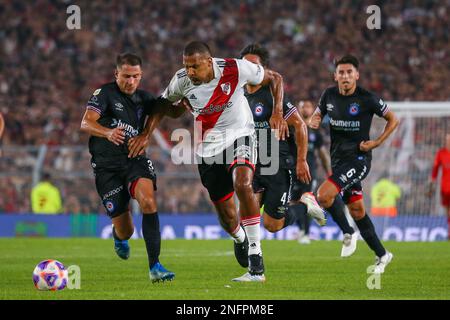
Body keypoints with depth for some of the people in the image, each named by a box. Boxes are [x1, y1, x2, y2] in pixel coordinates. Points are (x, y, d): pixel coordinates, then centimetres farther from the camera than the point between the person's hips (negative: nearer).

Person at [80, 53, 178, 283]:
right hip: (107, 166, -3)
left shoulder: (143, 98, 9)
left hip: (135, 160, 3)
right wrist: (108, 132, -41)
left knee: (147, 199, -29)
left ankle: (154, 267, -30)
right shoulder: (105, 93, -6)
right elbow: (86, 123, -18)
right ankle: (119, 237, 41)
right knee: (125, 231, -1)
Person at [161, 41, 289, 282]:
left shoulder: (235, 69, -20)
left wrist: (277, 113, -15)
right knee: (226, 215, 4)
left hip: (240, 136, -3)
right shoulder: (182, 81, -12)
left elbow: (274, 78, -4)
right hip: (208, 147, 3)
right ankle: (240, 240, 47)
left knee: (242, 184, -32)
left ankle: (256, 266, -30)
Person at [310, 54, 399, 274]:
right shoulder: (329, 95, 2)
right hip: (338, 159, 6)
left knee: (324, 195, -24)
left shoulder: (367, 99, -11)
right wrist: (314, 121, -6)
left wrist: (376, 142, -10)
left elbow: (393, 119, 0)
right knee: (356, 210, 11)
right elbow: (317, 114, 18)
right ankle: (382, 255, 25)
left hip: (359, 159, -6)